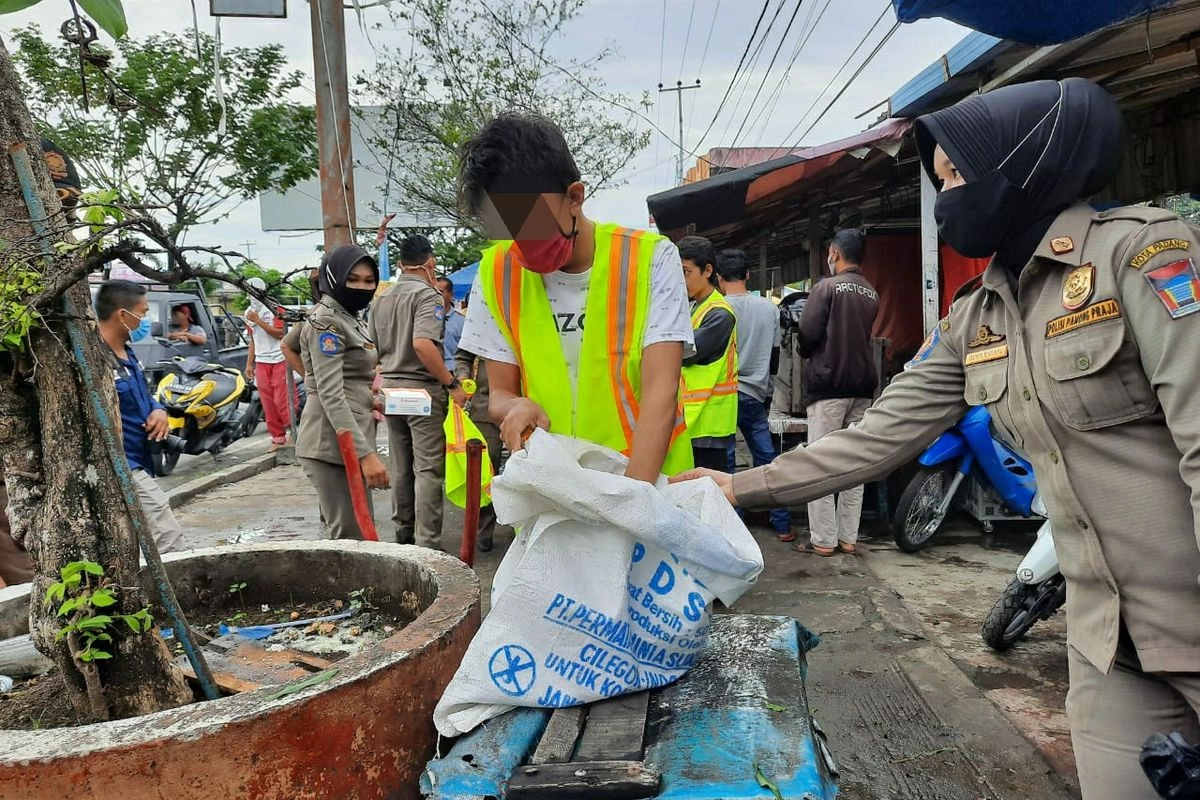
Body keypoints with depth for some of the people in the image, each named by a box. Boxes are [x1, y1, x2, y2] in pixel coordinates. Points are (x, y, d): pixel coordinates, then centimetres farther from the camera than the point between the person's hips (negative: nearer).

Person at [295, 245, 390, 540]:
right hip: (333, 443, -10)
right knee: (352, 538, -9)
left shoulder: (350, 318, 18)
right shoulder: (326, 321, -12)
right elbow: (331, 396, -21)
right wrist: (366, 453, -27)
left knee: (359, 533, 14)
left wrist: (371, 399, 7)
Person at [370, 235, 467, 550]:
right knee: (428, 469, -4)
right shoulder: (428, 295, -12)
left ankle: (403, 533, 27)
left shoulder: (381, 299, 12)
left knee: (401, 467, 16)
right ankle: (427, 543, -3)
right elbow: (423, 344, -26)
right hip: (422, 389, -7)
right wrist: (452, 383, -20)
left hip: (390, 387, 7)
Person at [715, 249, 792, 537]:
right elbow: (775, 356, 13)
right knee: (768, 459, 10)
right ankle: (782, 524, 14)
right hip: (755, 394, 4)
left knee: (724, 461, 4)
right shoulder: (769, 308, 5)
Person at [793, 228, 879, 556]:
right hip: (863, 385, 6)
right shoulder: (872, 293, 12)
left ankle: (823, 540, -1)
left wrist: (807, 353, 8)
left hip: (829, 383, -6)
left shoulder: (828, 287, -8)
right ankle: (848, 538, 12)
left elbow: (807, 332, -12)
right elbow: (863, 336, 15)